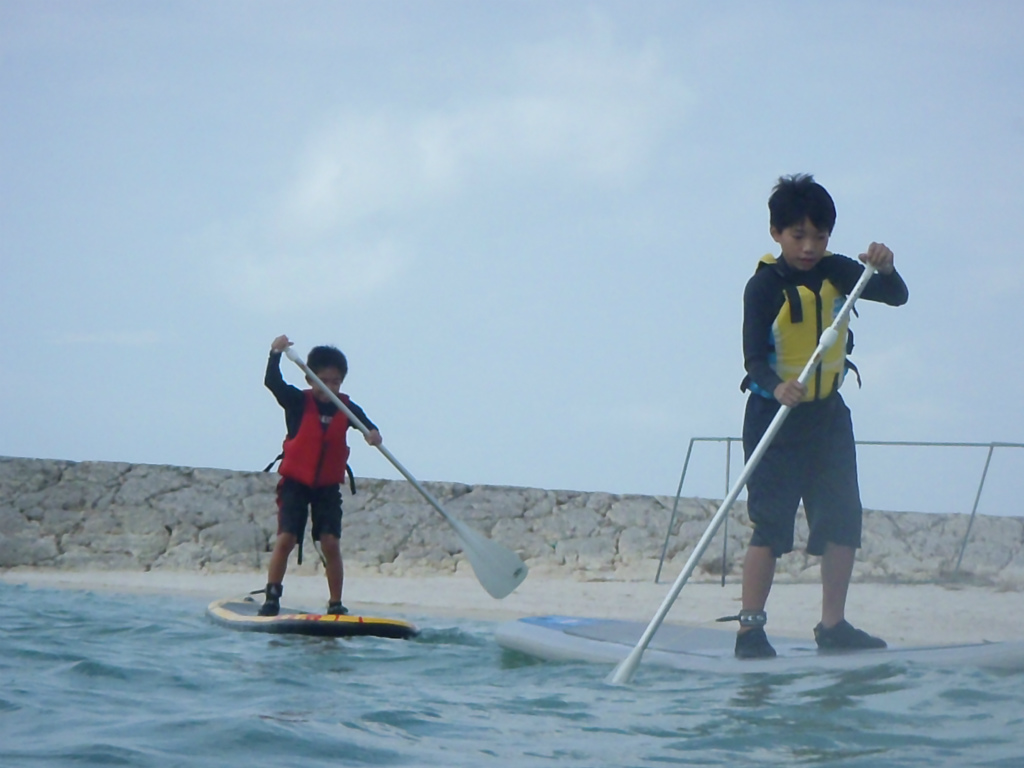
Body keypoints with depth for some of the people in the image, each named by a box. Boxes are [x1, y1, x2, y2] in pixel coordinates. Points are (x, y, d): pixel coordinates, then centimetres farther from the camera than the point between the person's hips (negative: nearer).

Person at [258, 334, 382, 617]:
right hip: (295, 482, -2)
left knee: (330, 543, -6)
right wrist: (276, 353, -34)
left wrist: (373, 433, -37)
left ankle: (336, 604, -1)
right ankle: (272, 598, -5)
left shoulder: (346, 408, 1)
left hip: (328, 486, 2)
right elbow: (272, 382, -19)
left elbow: (365, 423, -13)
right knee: (285, 538, -11)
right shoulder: (298, 402, -6)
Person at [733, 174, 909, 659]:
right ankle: (750, 629, -6)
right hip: (775, 418, -6)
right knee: (771, 524, -9)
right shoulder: (764, 286, -14)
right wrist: (776, 387, -41)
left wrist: (884, 269, -21)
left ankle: (833, 626, 15)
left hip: (828, 415, 6)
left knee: (843, 520, 7)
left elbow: (896, 297, 0)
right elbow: (754, 357, -21)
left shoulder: (836, 272, 2)